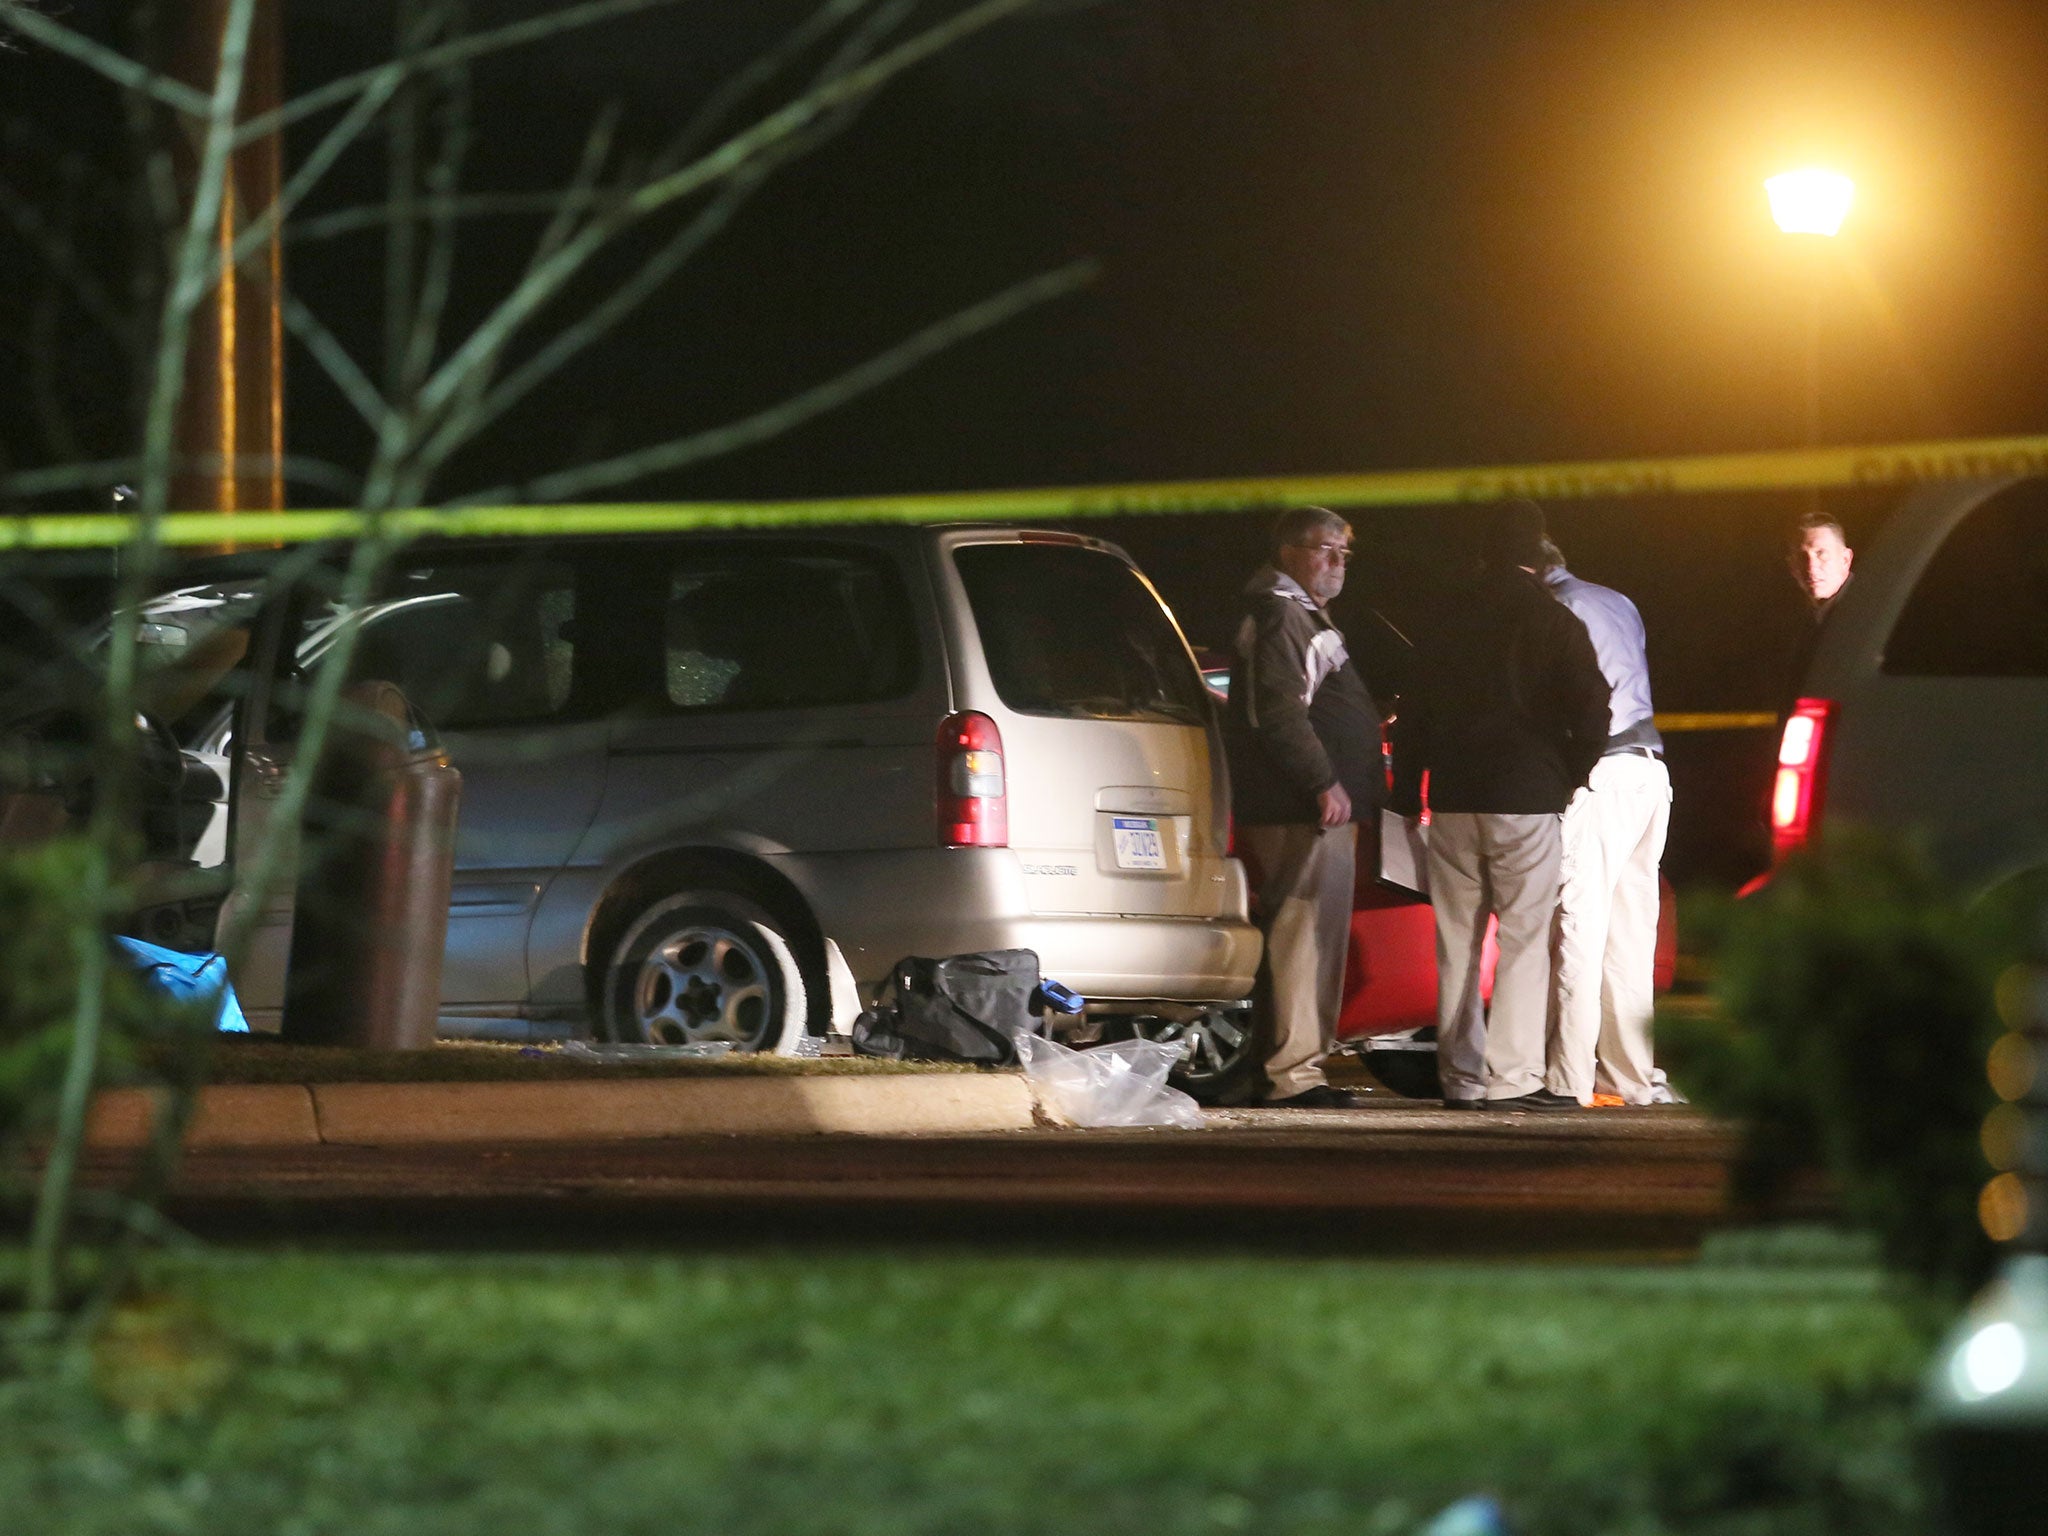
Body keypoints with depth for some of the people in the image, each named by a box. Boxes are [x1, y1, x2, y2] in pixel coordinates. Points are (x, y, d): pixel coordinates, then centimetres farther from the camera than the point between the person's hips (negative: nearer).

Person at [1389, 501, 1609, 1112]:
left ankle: (1460, 1078, 11)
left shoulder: (1451, 619, 7)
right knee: (1525, 941, -3)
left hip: (1452, 802, 4)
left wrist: (1406, 793, 16)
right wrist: (1570, 775, 7)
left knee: (1456, 943, 10)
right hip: (1525, 798, -4)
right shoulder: (1553, 621, -4)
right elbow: (1591, 710, -9)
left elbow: (1415, 714, 10)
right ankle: (1513, 1077, -10)